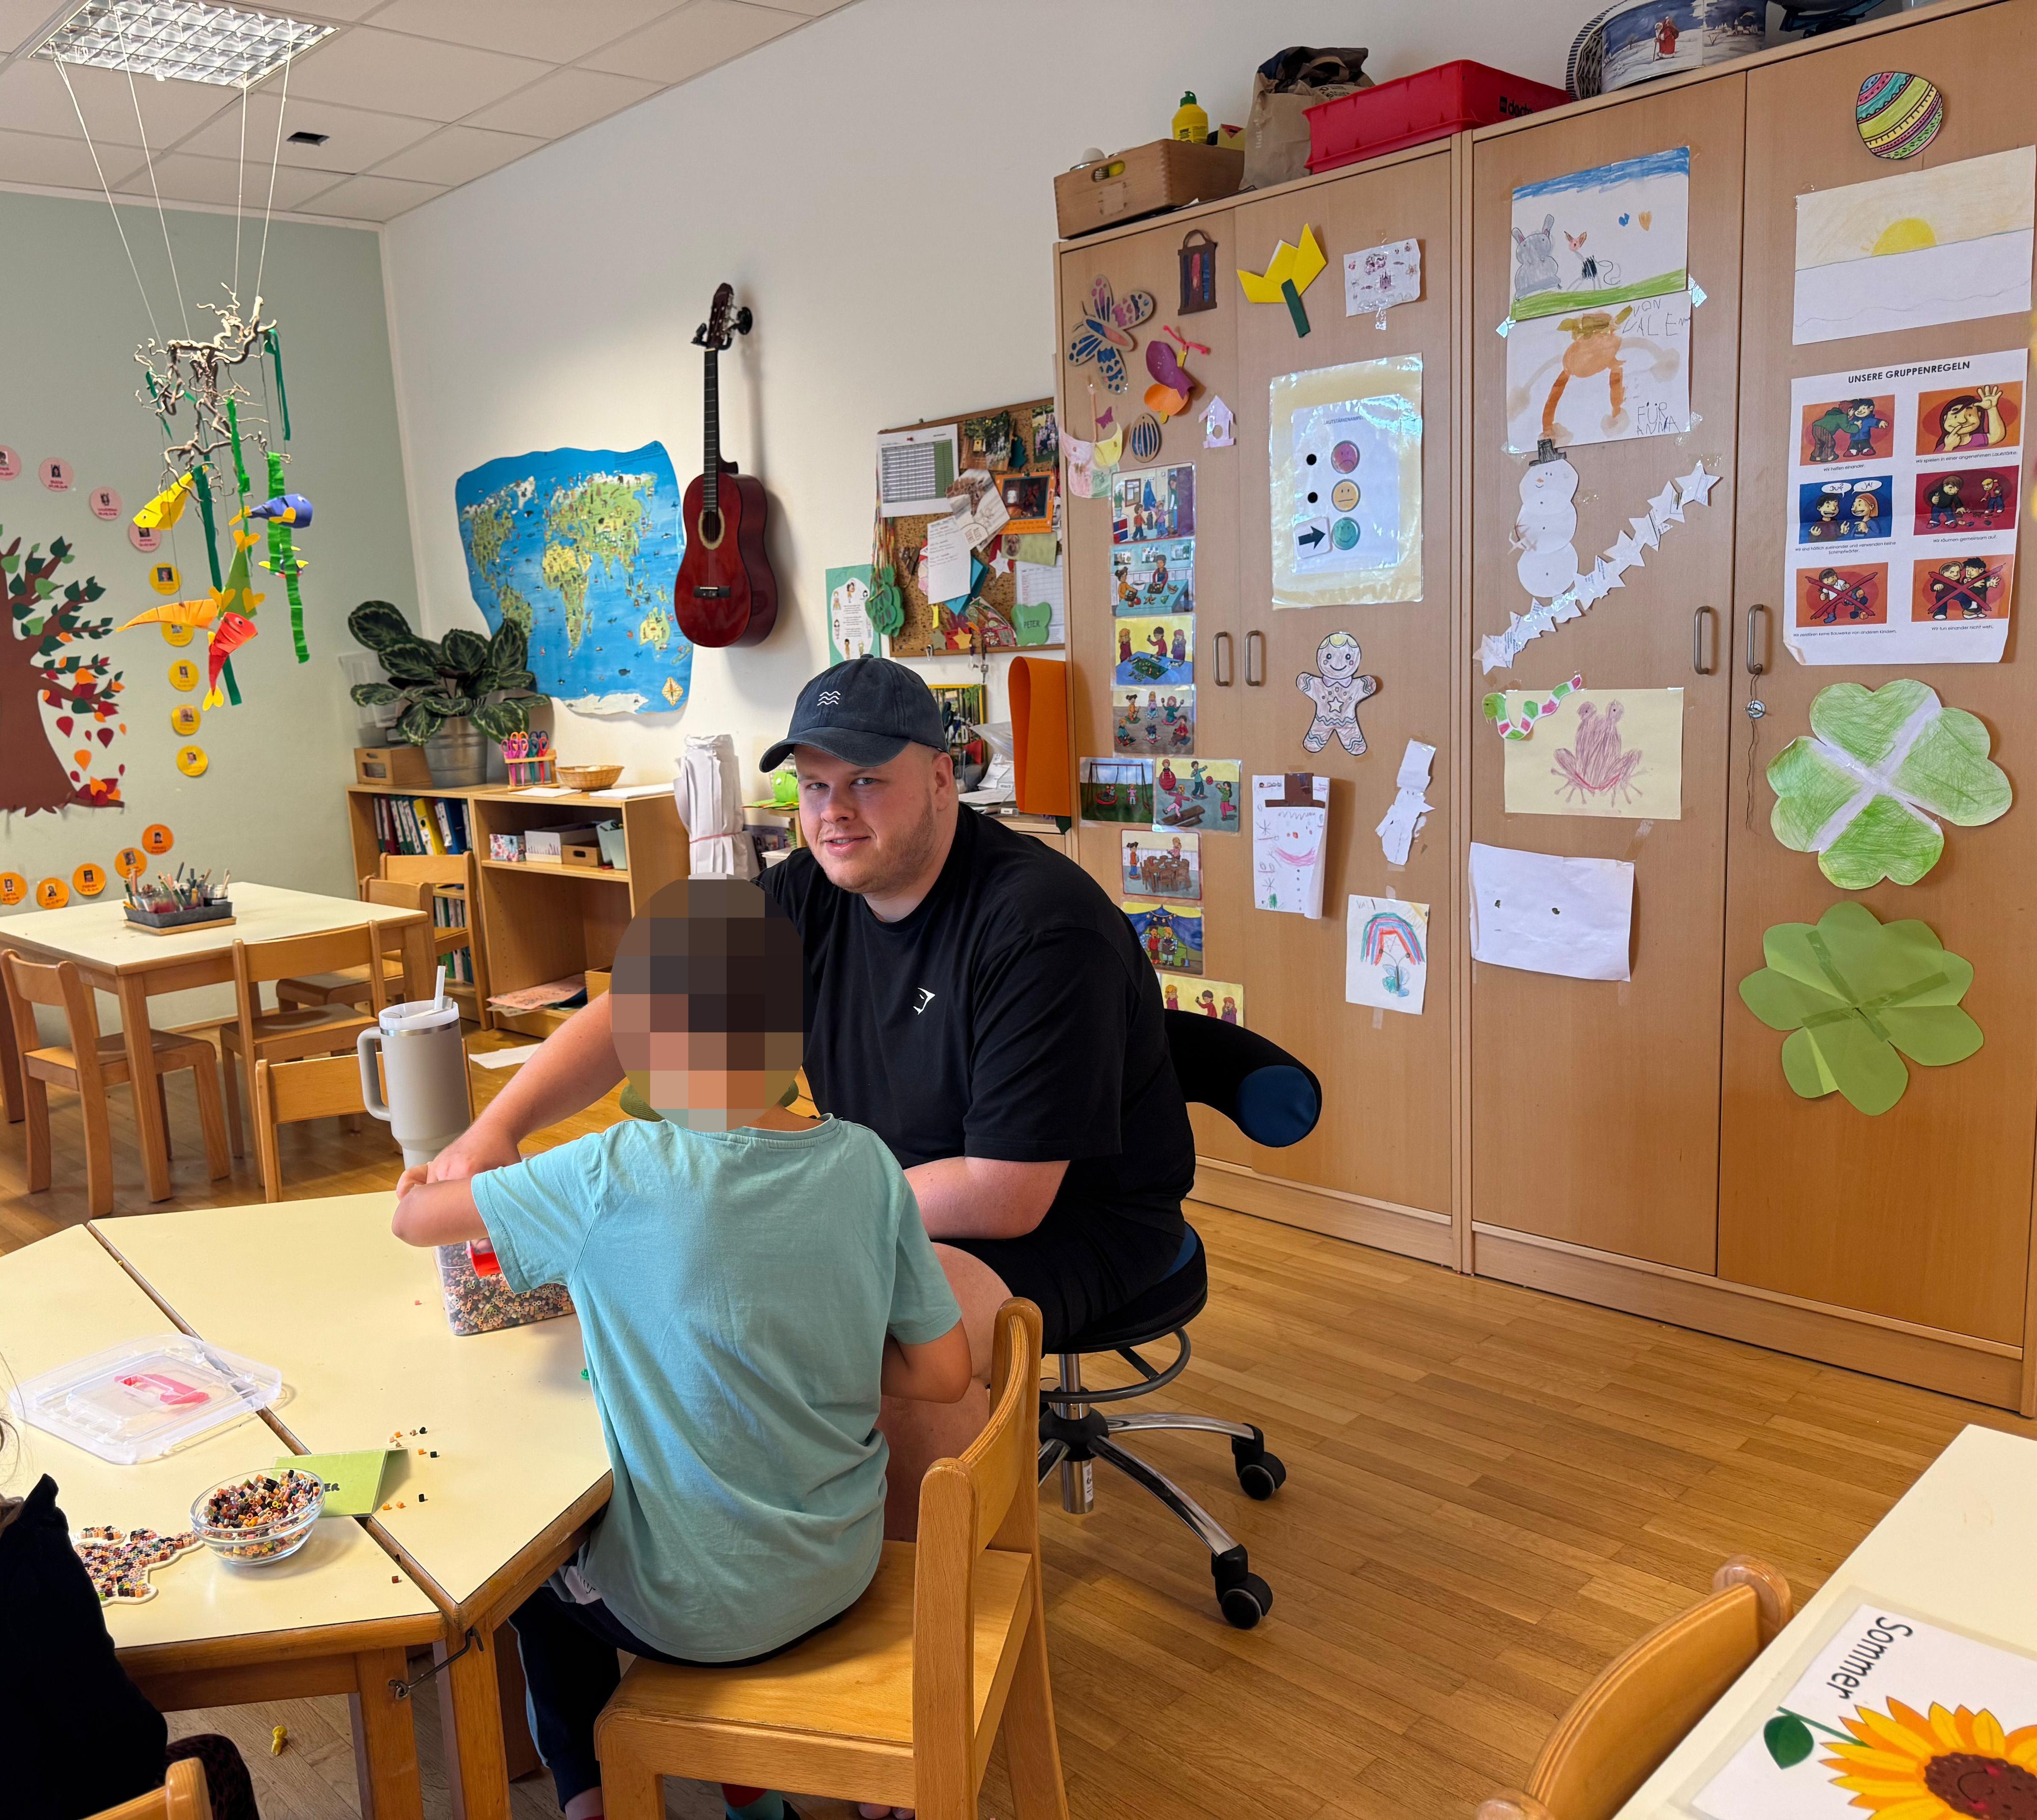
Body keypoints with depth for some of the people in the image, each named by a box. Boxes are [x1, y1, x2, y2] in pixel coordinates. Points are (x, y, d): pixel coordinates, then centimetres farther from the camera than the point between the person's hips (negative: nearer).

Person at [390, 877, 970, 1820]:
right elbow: (943, 1372, -8)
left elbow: (414, 1218, -9)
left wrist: (427, 1183, 14)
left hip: (698, 1609, -4)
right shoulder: (865, 1160, -13)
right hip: (845, 1572, 4)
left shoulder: (615, 1175, -24)